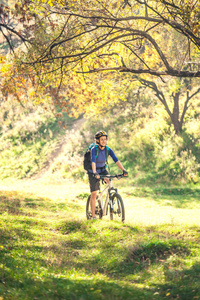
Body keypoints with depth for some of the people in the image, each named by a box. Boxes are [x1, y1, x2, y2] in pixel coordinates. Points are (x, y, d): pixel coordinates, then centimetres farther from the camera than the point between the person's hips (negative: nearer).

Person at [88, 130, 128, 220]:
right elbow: (93, 161, -37)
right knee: (94, 194, -5)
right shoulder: (94, 149, -23)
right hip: (93, 172, -4)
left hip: (103, 170, 4)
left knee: (110, 182, -26)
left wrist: (123, 170, -36)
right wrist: (95, 173, -53)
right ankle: (93, 216, 2)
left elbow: (116, 160, -21)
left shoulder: (108, 150, -12)